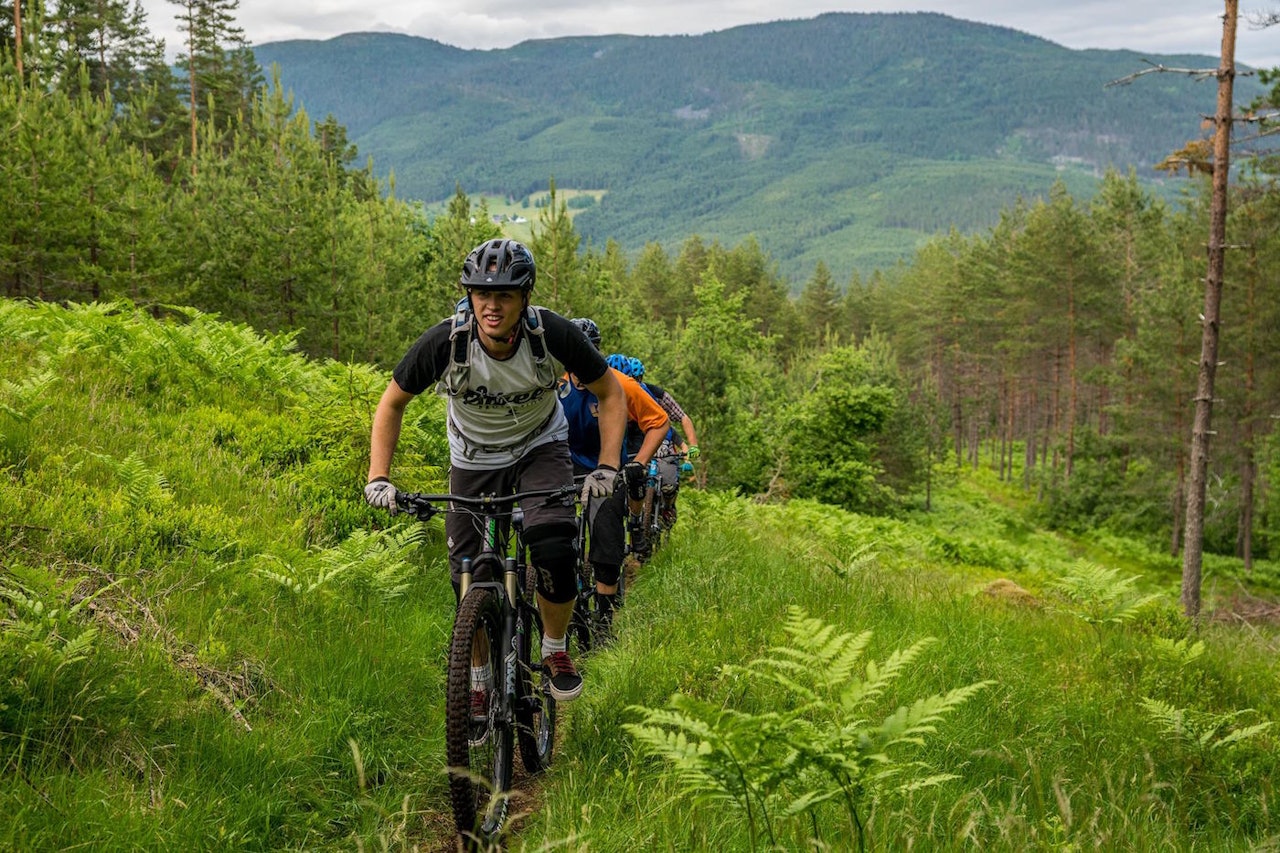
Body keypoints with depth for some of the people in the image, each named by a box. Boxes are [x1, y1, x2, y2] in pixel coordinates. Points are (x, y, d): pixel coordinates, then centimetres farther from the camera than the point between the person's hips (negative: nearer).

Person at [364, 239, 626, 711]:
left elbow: (611, 393, -14)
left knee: (553, 550, -25)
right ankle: (479, 681, 23)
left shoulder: (552, 333, -29)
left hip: (541, 447, -1)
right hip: (474, 459, 1)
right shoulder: (444, 341, -29)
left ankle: (555, 650, 1)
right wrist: (378, 478, -21)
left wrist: (607, 467, -25)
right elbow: (392, 403, -11)